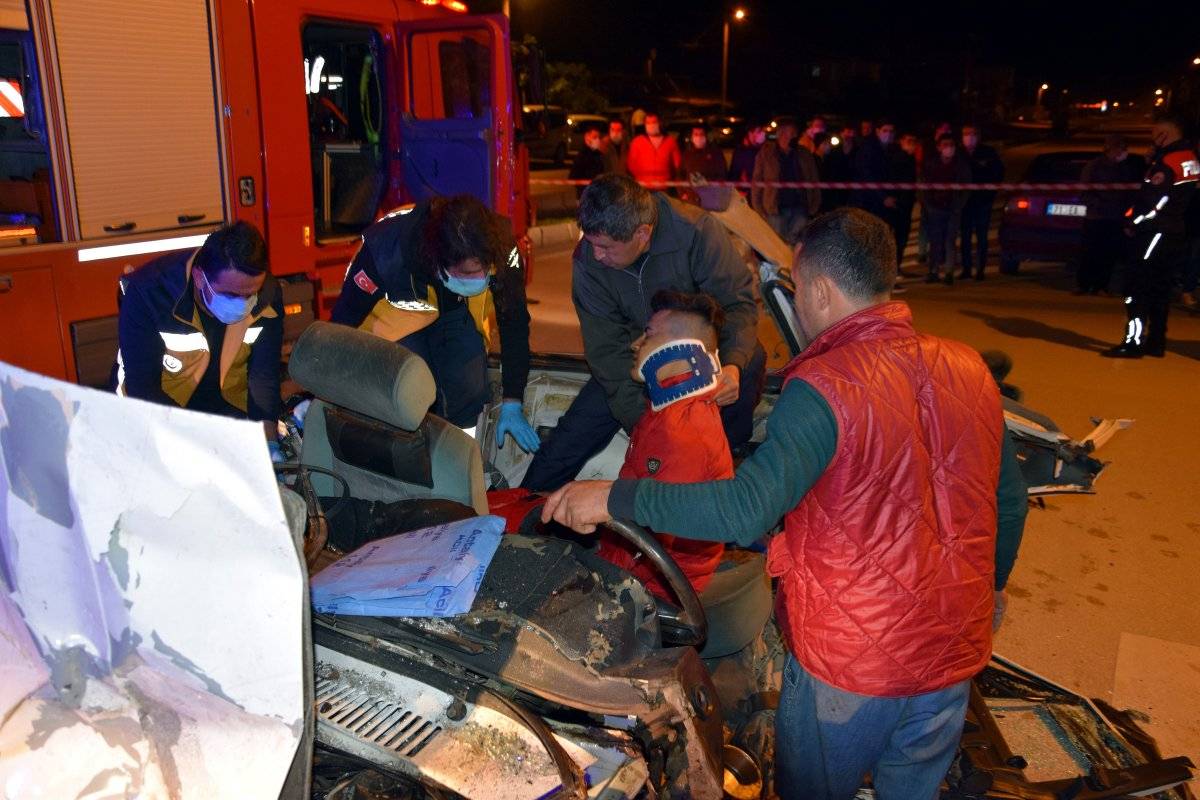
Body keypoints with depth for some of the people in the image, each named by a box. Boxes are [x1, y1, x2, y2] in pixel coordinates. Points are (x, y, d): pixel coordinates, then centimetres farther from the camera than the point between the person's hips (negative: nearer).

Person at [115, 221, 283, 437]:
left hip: (232, 402, 2)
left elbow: (265, 376, -14)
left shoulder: (268, 294, -19)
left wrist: (268, 444, -28)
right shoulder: (147, 293, -28)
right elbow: (142, 387, -25)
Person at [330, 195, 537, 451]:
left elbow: (514, 323, -17)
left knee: (471, 394, -9)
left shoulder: (501, 252, -33)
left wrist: (512, 405, -15)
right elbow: (344, 320, -23)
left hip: (457, 310, 2)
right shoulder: (385, 249, -39)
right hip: (396, 310, -2)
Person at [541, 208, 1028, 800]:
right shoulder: (969, 369, -2)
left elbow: (744, 511, -33)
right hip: (956, 657, 6)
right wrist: (987, 587, 25)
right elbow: (1011, 500, 8)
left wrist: (613, 498, -24)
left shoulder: (823, 388, -23)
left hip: (848, 666, -6)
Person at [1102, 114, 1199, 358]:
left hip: (1157, 233, -10)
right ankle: (1156, 342, 20)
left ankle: (1134, 342, -13)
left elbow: (1154, 199, -22)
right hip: (1175, 234, 10)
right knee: (1159, 288, 14)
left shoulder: (1172, 158, -15)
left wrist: (1136, 221, -9)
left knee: (1137, 285, -10)